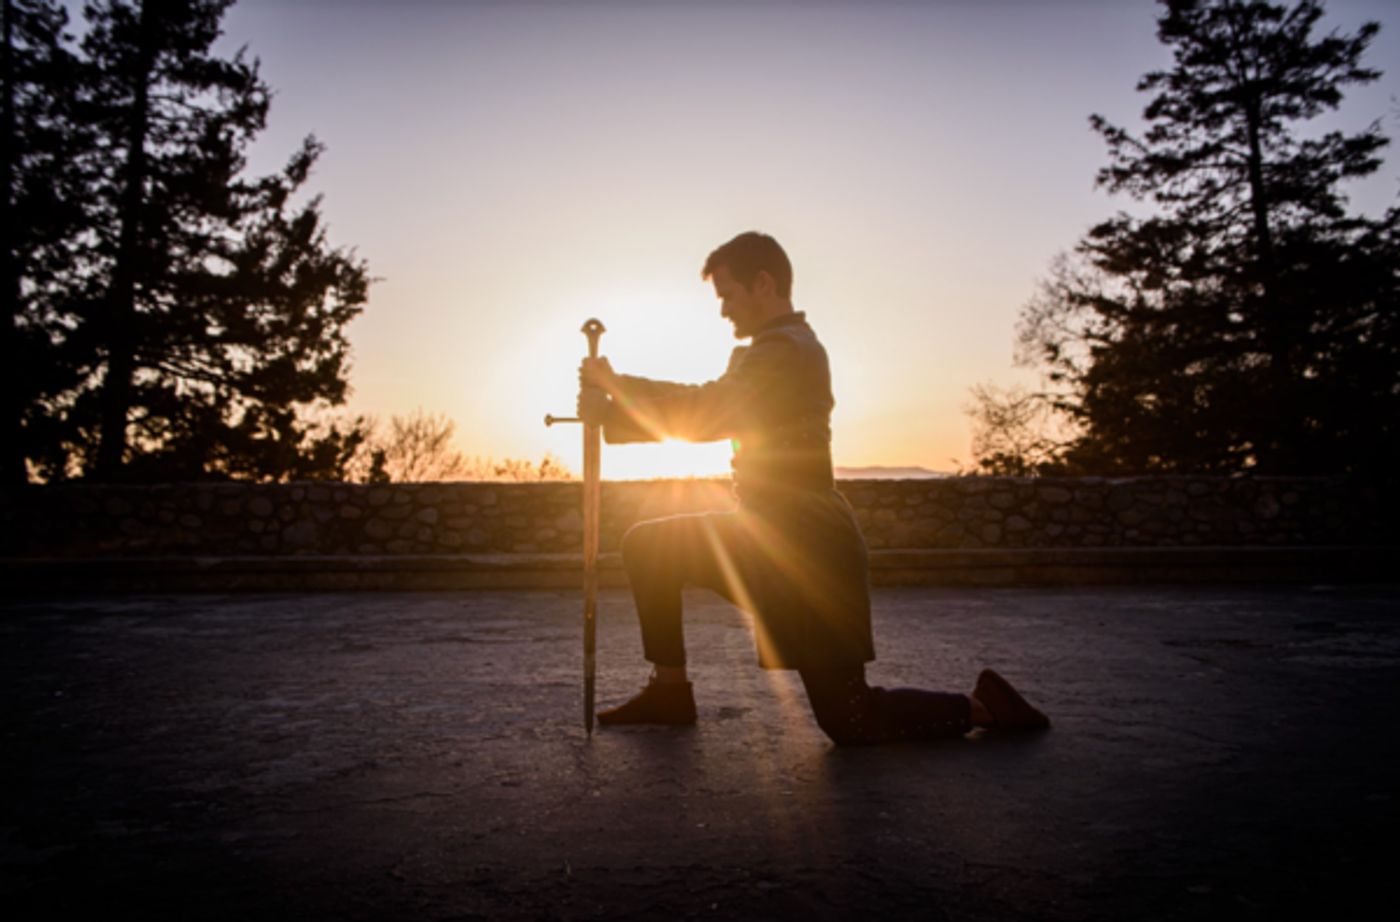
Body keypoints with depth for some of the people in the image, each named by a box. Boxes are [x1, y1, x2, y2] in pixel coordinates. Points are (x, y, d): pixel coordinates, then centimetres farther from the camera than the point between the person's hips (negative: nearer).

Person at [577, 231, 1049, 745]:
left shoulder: (786, 350, -18)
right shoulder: (774, 349, 15)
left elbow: (703, 414, -25)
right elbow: (704, 406, 12)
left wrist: (609, 406, -14)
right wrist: (616, 385, 4)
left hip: (808, 550, -10)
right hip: (769, 538, 10)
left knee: (848, 722, -4)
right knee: (647, 546, 7)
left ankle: (981, 707, 14)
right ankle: (670, 692, 13)